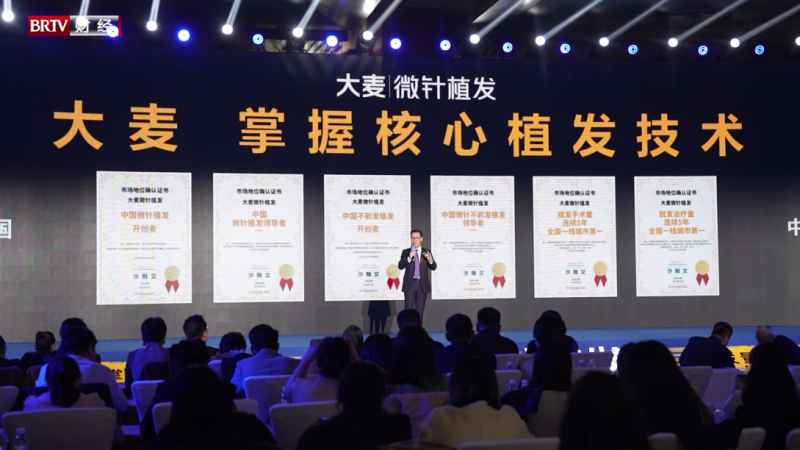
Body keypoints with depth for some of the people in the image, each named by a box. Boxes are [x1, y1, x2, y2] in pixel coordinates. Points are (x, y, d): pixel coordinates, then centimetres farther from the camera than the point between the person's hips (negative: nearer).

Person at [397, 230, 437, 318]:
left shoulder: (426, 252, 6)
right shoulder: (406, 252, 4)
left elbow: (433, 267, 1)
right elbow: (400, 266, -6)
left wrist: (430, 260, -20)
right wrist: (409, 258, -21)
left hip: (423, 285, 1)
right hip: (410, 284, -1)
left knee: (420, 311, 5)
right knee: (409, 310, -5)